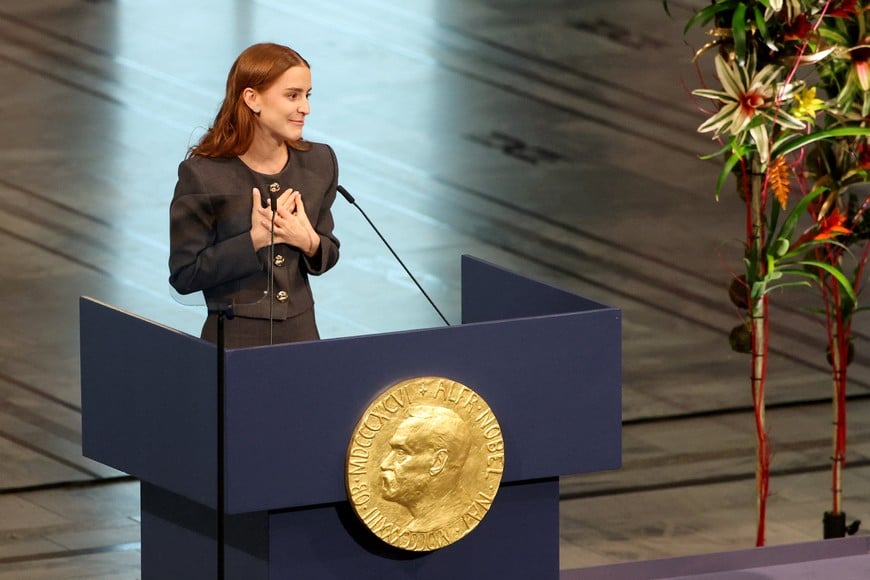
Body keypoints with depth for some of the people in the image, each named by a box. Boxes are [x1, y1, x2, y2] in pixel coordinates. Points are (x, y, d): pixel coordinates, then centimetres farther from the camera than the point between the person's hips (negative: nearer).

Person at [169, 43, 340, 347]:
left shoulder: (319, 162, 0)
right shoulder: (202, 174, -13)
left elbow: (328, 255, 10)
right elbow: (183, 275, -12)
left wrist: (310, 242, -11)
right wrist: (254, 241, -20)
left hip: (301, 333, 4)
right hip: (235, 339, -4)